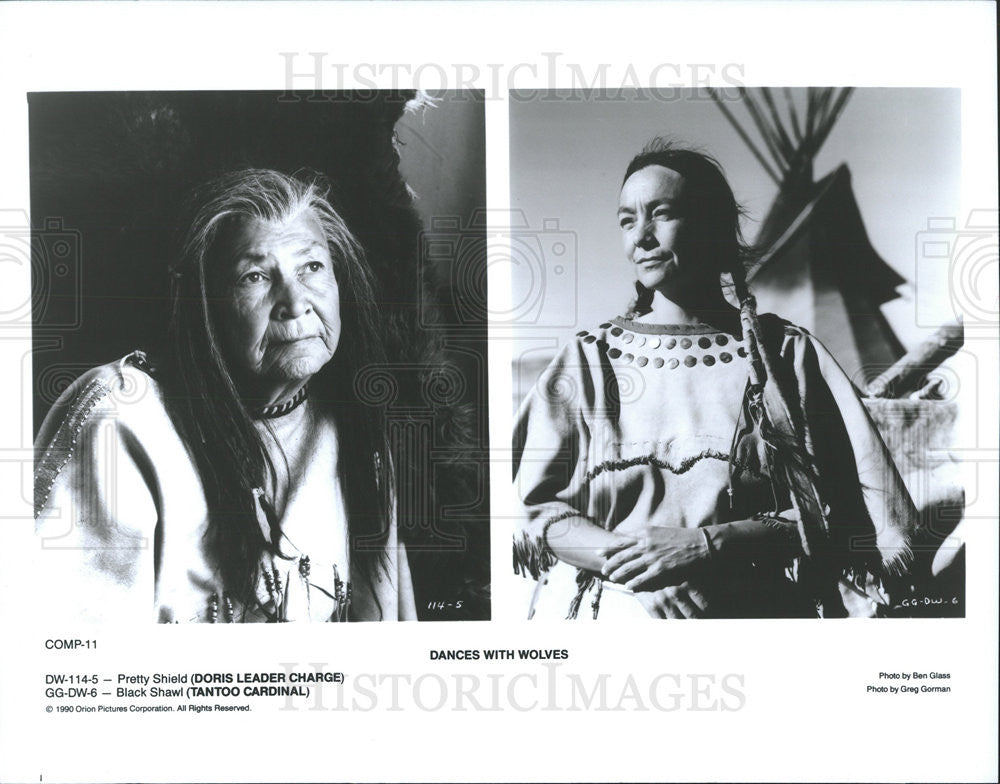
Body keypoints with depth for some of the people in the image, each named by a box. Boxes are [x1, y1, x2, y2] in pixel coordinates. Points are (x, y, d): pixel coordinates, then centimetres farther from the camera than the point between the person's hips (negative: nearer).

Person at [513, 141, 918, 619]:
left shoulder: (785, 353, 7)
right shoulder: (588, 358, 11)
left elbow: (833, 513, 1)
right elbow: (530, 507, 5)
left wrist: (707, 544, -10)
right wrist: (621, 555, -11)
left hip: (745, 613, -1)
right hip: (606, 610, 1)